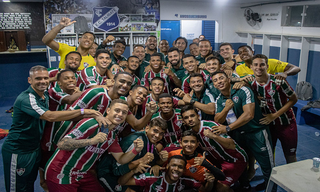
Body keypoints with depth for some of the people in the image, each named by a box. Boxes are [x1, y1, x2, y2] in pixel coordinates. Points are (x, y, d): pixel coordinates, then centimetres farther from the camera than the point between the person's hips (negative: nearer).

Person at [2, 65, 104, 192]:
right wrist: (82, 111, -31)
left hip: (35, 147, 8)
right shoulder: (26, 99, -23)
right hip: (18, 151, -8)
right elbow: (50, 116, -33)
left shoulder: (45, 95, 5)